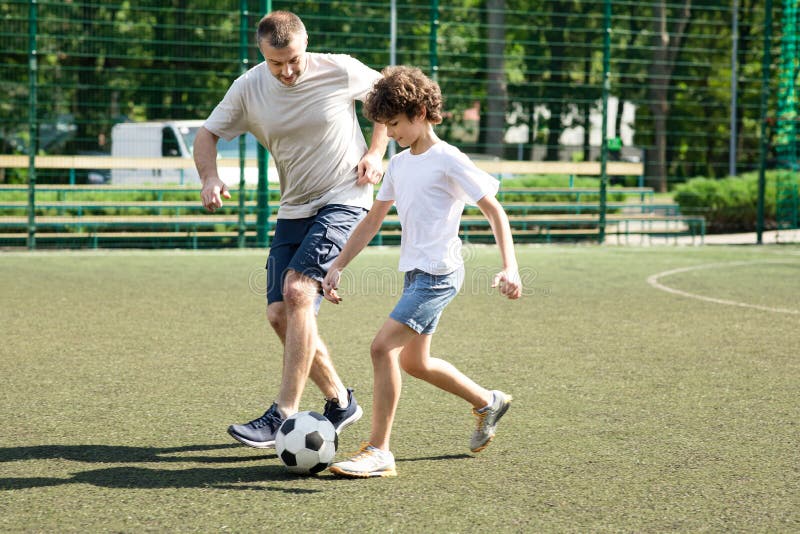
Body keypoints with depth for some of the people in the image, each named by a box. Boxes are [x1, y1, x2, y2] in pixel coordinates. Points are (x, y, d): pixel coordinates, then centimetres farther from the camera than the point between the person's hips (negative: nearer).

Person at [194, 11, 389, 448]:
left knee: (297, 290, -23)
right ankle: (339, 402, 19)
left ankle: (284, 417, -22)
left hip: (343, 202, -5)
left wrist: (375, 153, -3)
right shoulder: (248, 88, -4)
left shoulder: (340, 71, -11)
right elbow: (206, 136, 4)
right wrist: (210, 177, -17)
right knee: (280, 314, 0)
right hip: (293, 211, 5)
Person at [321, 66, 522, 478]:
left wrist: (509, 267, -20)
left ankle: (378, 452, -15)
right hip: (415, 272, 9)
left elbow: (495, 212, -10)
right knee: (413, 361, 18)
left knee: (383, 347, -18)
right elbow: (372, 221, 18)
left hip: (438, 273, -9)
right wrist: (337, 267, 12)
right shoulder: (399, 164, 13)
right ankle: (488, 402, 38)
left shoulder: (448, 161, -10)